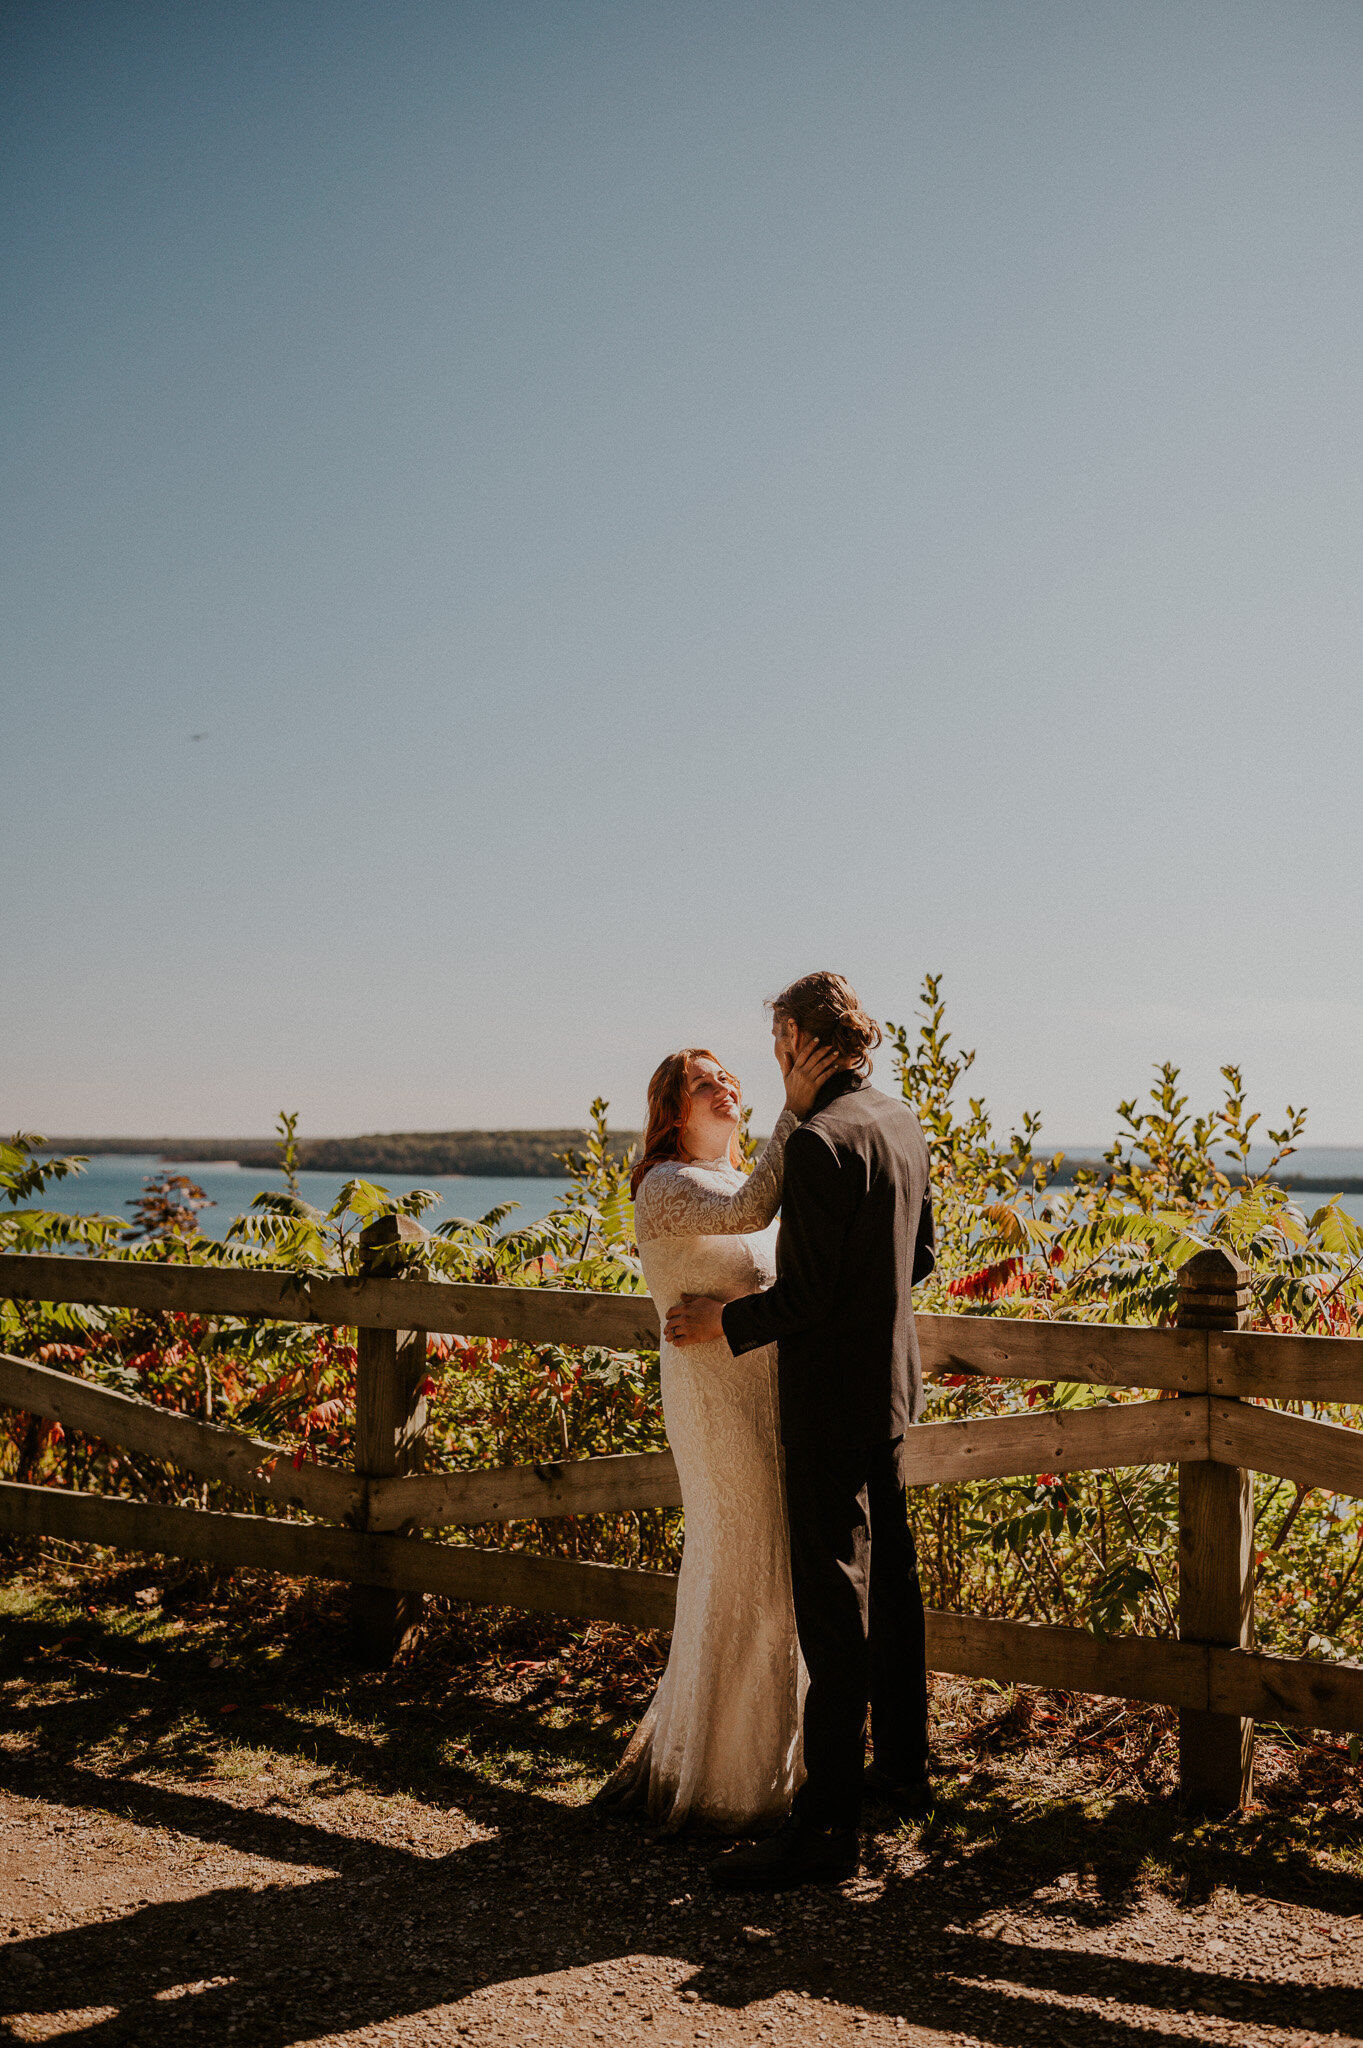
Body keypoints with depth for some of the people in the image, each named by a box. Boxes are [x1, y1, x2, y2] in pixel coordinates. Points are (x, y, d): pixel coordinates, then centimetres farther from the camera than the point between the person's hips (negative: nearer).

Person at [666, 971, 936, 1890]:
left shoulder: (820, 1140, -22)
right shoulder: (903, 1123, 6)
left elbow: (807, 1294, -23)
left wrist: (727, 1322, -9)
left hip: (832, 1395, -9)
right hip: (893, 1378, 9)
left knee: (833, 1604, -4)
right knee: (890, 1576, 19)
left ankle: (828, 1824, 3)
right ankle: (902, 1767, 34)